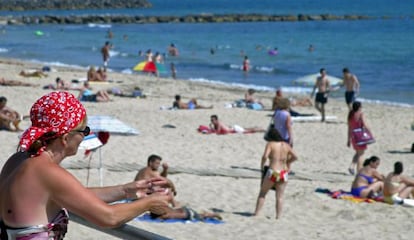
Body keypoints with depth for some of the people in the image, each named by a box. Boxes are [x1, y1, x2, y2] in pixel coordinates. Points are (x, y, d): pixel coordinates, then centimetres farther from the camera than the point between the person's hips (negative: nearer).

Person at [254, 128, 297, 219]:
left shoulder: (270, 144, -4)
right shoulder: (286, 145, 9)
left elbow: (265, 156, -17)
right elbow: (295, 157, 12)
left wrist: (262, 165, 0)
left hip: (272, 172, -3)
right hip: (283, 173, 4)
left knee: (262, 193, 11)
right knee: (279, 197, 8)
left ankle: (256, 214, 10)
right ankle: (278, 216, 2)